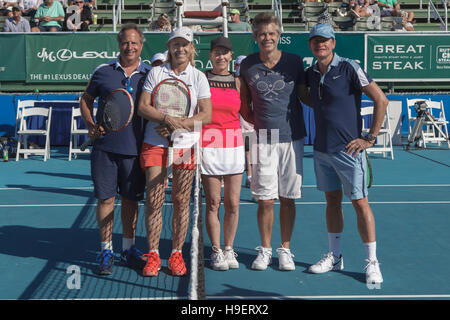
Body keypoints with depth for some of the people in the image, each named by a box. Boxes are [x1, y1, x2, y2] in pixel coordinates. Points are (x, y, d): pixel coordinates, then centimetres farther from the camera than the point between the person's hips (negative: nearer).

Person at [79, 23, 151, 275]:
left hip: (135, 148, 1)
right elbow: (86, 100, 14)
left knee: (131, 200, 9)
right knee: (106, 198, 2)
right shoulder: (103, 72, 4)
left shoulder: (149, 75, 5)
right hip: (105, 146, -1)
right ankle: (107, 251, 14)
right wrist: (90, 124, -1)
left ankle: (128, 249, 24)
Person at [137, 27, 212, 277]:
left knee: (181, 201, 3)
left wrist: (179, 124, -14)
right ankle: (153, 255, 8)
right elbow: (143, 106, -1)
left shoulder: (199, 77, 4)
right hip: (155, 143, 0)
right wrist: (168, 118, -17)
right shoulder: (156, 72, 6)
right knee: (154, 200, -3)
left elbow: (207, 115, -2)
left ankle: (177, 254, 15)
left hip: (185, 145, 0)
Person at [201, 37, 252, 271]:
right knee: (213, 203, 1)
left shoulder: (238, 82, 9)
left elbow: (248, 114, 15)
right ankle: (216, 252, 12)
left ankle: (229, 250, 17)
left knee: (233, 203, 3)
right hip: (208, 146, -2)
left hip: (233, 146, 2)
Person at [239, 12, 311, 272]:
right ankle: (265, 250, 18)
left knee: (288, 198, 6)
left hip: (292, 138, 0)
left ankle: (285, 249, 20)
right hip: (263, 139, 0)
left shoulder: (294, 61, 1)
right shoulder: (247, 65, 2)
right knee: (265, 200, 1)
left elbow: (304, 96, 11)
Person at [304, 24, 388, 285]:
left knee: (360, 203, -2)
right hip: (321, 150, 6)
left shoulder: (349, 68, -10)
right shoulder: (311, 74, 8)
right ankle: (335, 256, 24)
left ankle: (372, 262, 7)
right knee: (332, 201, 14)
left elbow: (381, 100, -10)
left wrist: (370, 138, -11)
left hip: (348, 149, -6)